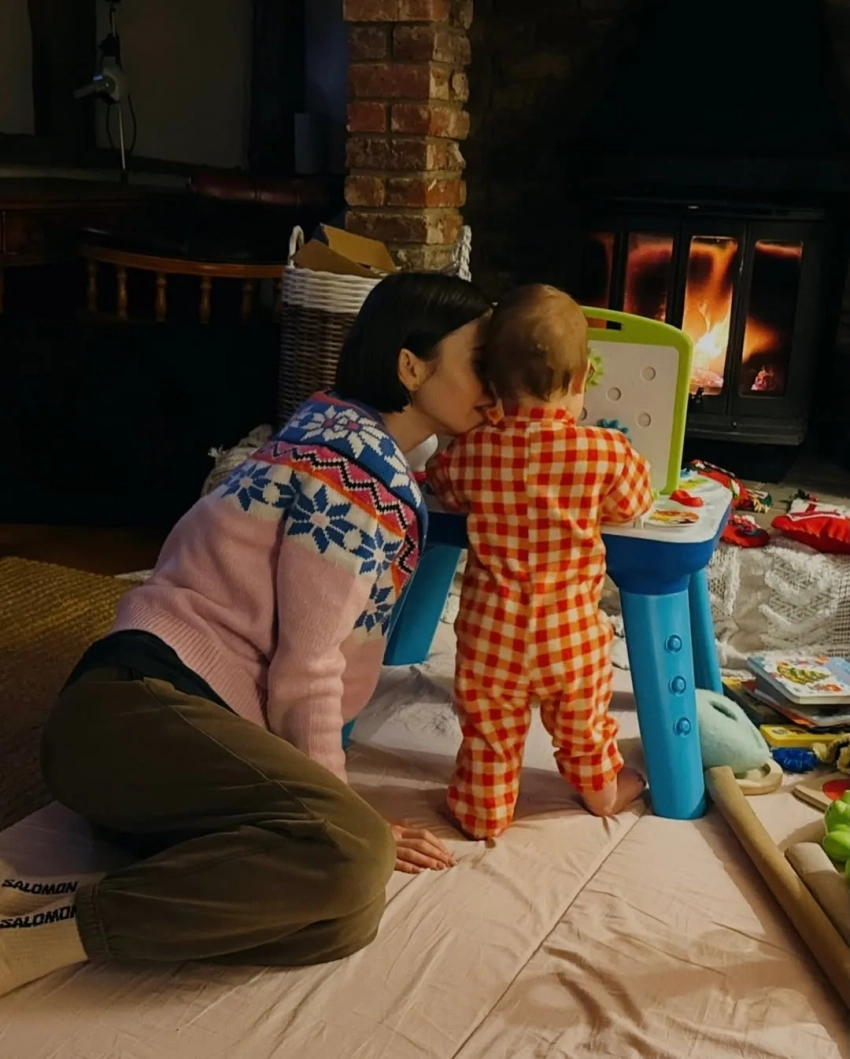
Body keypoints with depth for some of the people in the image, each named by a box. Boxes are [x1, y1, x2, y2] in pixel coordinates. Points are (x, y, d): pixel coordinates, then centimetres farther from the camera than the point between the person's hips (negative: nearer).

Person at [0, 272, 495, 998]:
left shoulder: (354, 441, 21)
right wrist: (343, 825, -2)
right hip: (135, 707, -9)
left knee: (344, 909, -17)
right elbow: (305, 667, -12)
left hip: (189, 716, 9)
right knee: (346, 857, -34)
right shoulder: (360, 462, -10)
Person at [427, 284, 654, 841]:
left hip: (491, 634, -1)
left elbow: (443, 488, 8)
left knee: (488, 733, 20)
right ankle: (602, 789, 50)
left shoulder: (470, 451, -13)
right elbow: (634, 502, 3)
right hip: (574, 637, 1)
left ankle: (483, 811, 35)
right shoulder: (607, 451, -16)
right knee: (583, 725, 27)